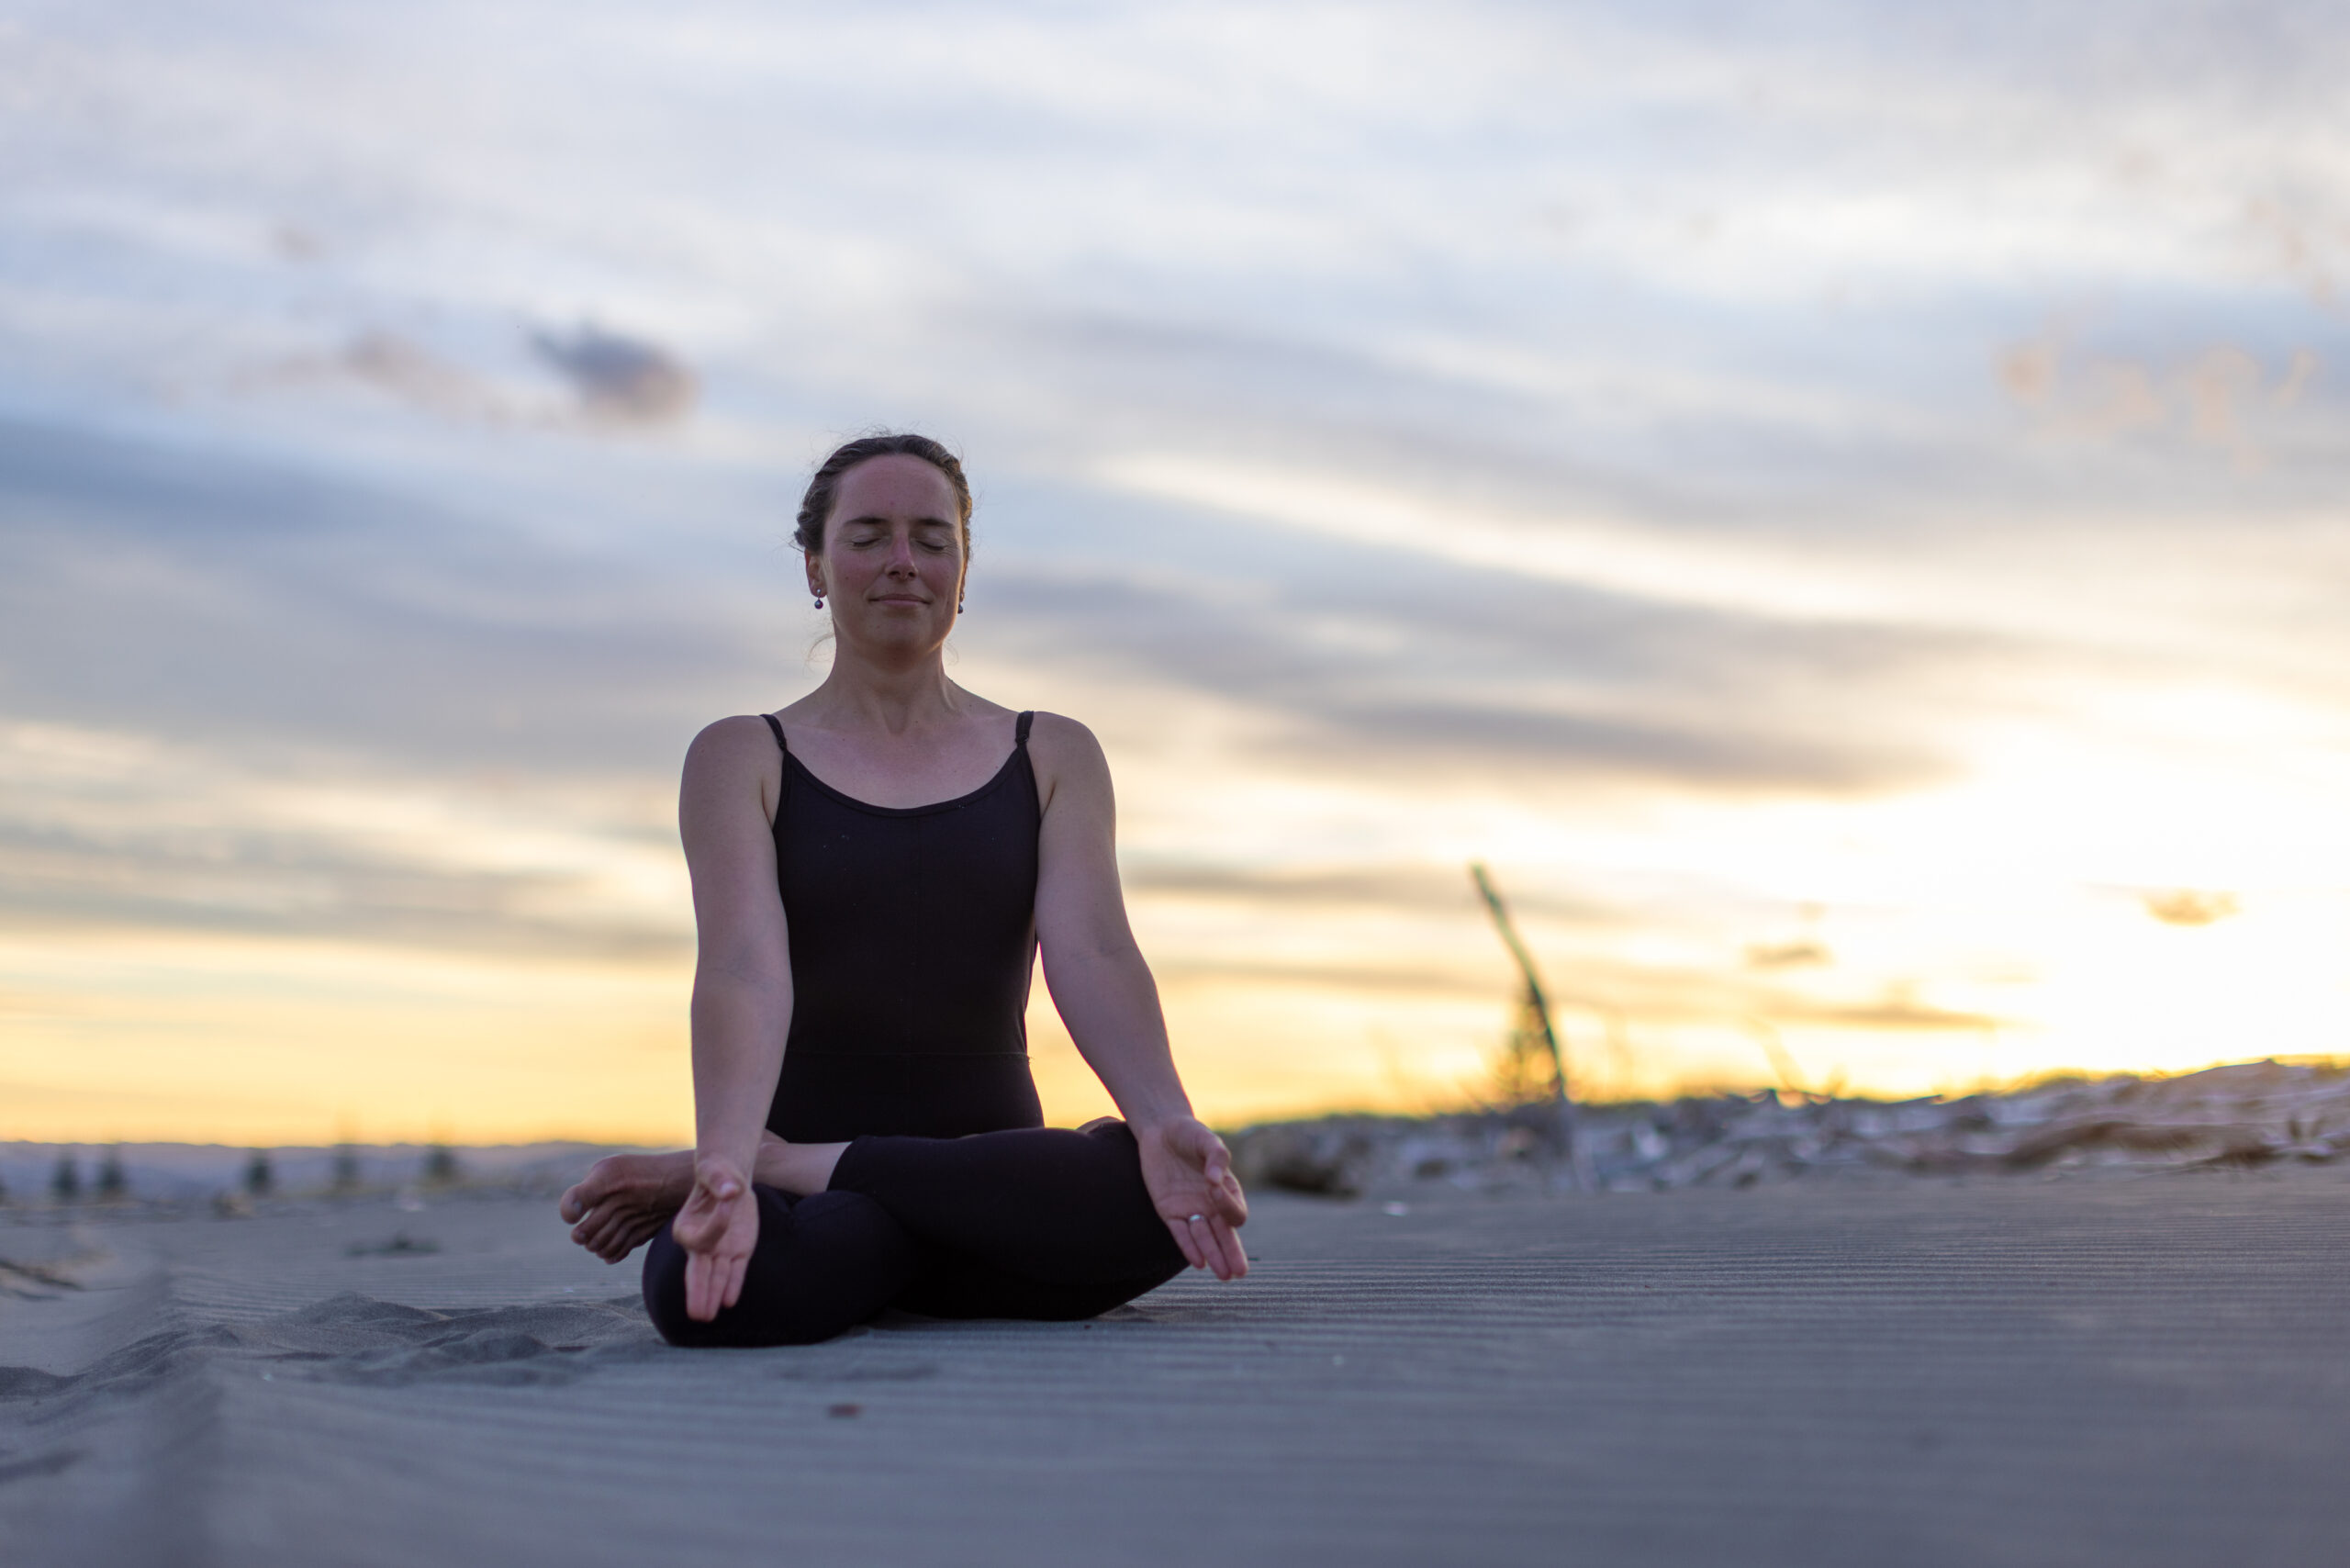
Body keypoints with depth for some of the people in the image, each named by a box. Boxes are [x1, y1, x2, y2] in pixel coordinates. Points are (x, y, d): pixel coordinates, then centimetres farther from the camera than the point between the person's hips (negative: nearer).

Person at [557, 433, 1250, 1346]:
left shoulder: (1053, 757, 11)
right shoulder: (742, 760, 6)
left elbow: (1092, 952, -7)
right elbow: (742, 967, -13)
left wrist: (1163, 1121, -29)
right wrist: (725, 1156, -34)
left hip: (995, 1148, 2)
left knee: (1161, 1194, -34)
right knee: (706, 1287, -39)